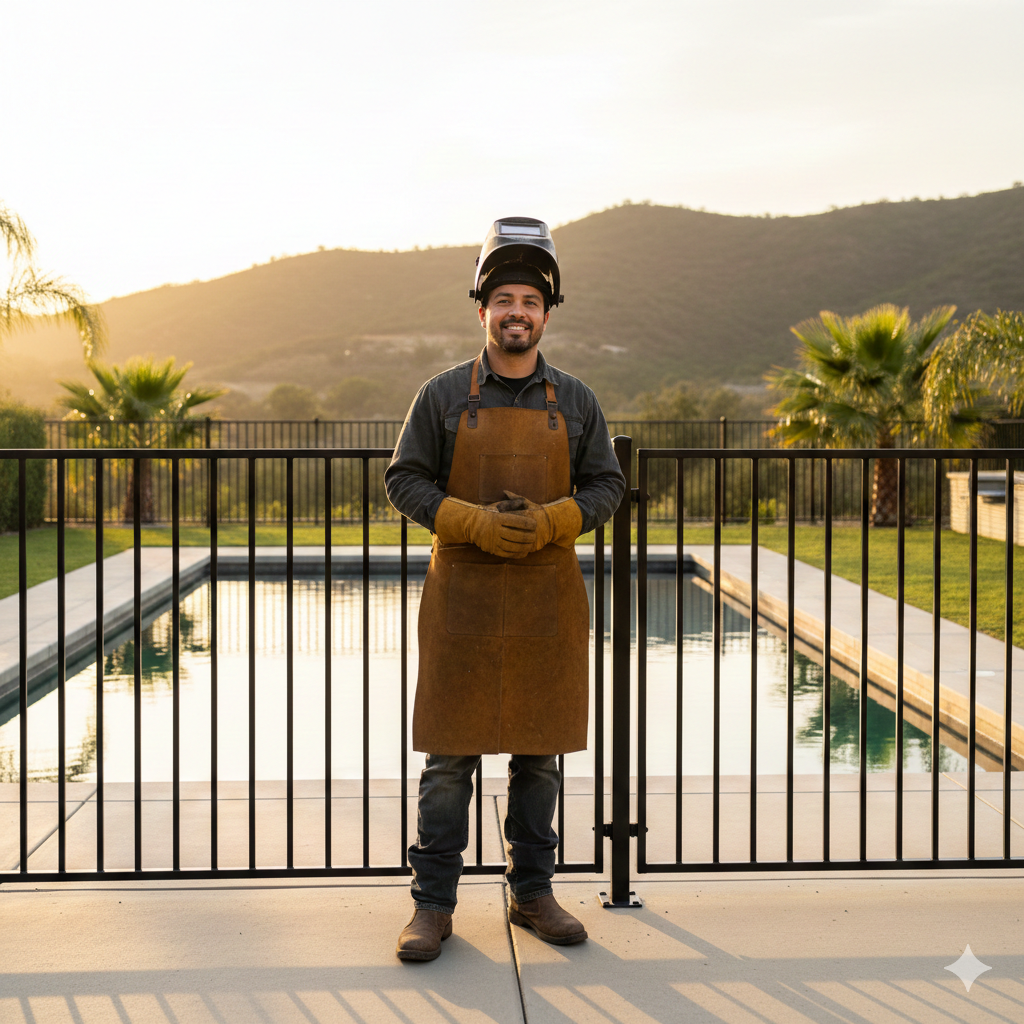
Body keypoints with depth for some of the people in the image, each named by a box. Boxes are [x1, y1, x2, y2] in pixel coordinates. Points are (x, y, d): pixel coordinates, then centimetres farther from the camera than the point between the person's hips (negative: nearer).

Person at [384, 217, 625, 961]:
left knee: (540, 751, 9)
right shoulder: (443, 396, 1)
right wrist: (477, 524, -15)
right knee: (449, 752, 1)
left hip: (549, 602, 2)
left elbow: (606, 485, 6)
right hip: (462, 599, -2)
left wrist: (549, 521, -13)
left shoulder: (576, 402, 6)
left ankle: (533, 894, 21)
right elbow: (405, 480, -1)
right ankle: (434, 906, 10)